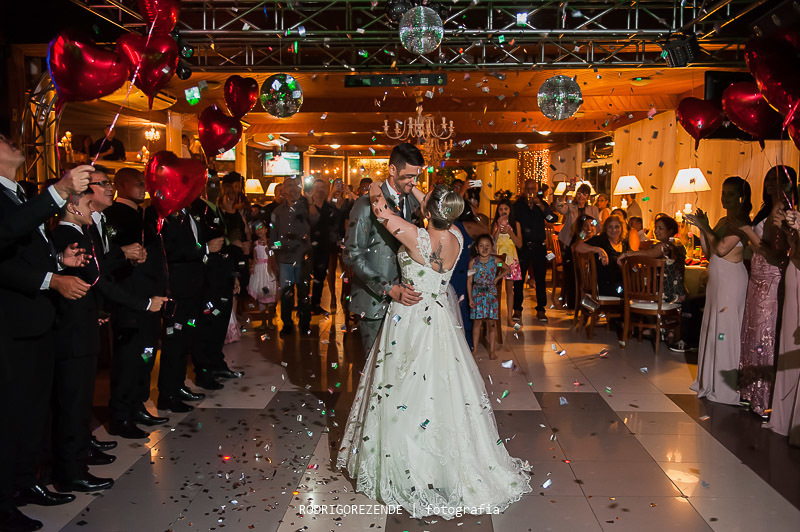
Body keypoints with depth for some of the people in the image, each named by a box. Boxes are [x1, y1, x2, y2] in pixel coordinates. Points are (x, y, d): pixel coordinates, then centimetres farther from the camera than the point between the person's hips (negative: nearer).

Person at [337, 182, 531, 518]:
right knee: (445, 389, 16)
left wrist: (376, 191, 6)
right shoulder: (456, 238, -6)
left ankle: (410, 473, 17)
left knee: (408, 395, 5)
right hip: (440, 320, 6)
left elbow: (381, 210, -14)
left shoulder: (418, 238, -24)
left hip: (409, 322, -6)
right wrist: (410, 188, 22)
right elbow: (436, 213, 15)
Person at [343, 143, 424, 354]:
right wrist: (389, 289, -21)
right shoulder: (367, 204, -12)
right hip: (374, 300, -5)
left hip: (402, 294, 6)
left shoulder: (412, 201, 8)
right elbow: (352, 255, -15)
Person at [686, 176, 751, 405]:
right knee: (712, 326, 12)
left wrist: (705, 227, -11)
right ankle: (711, 381, 21)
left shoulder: (741, 222, -11)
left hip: (731, 279, -9)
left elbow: (721, 249, -20)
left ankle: (726, 386, 1)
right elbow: (707, 252, 15)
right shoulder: (723, 221, 16)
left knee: (725, 327, -6)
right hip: (716, 278, 9)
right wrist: (702, 228, 5)